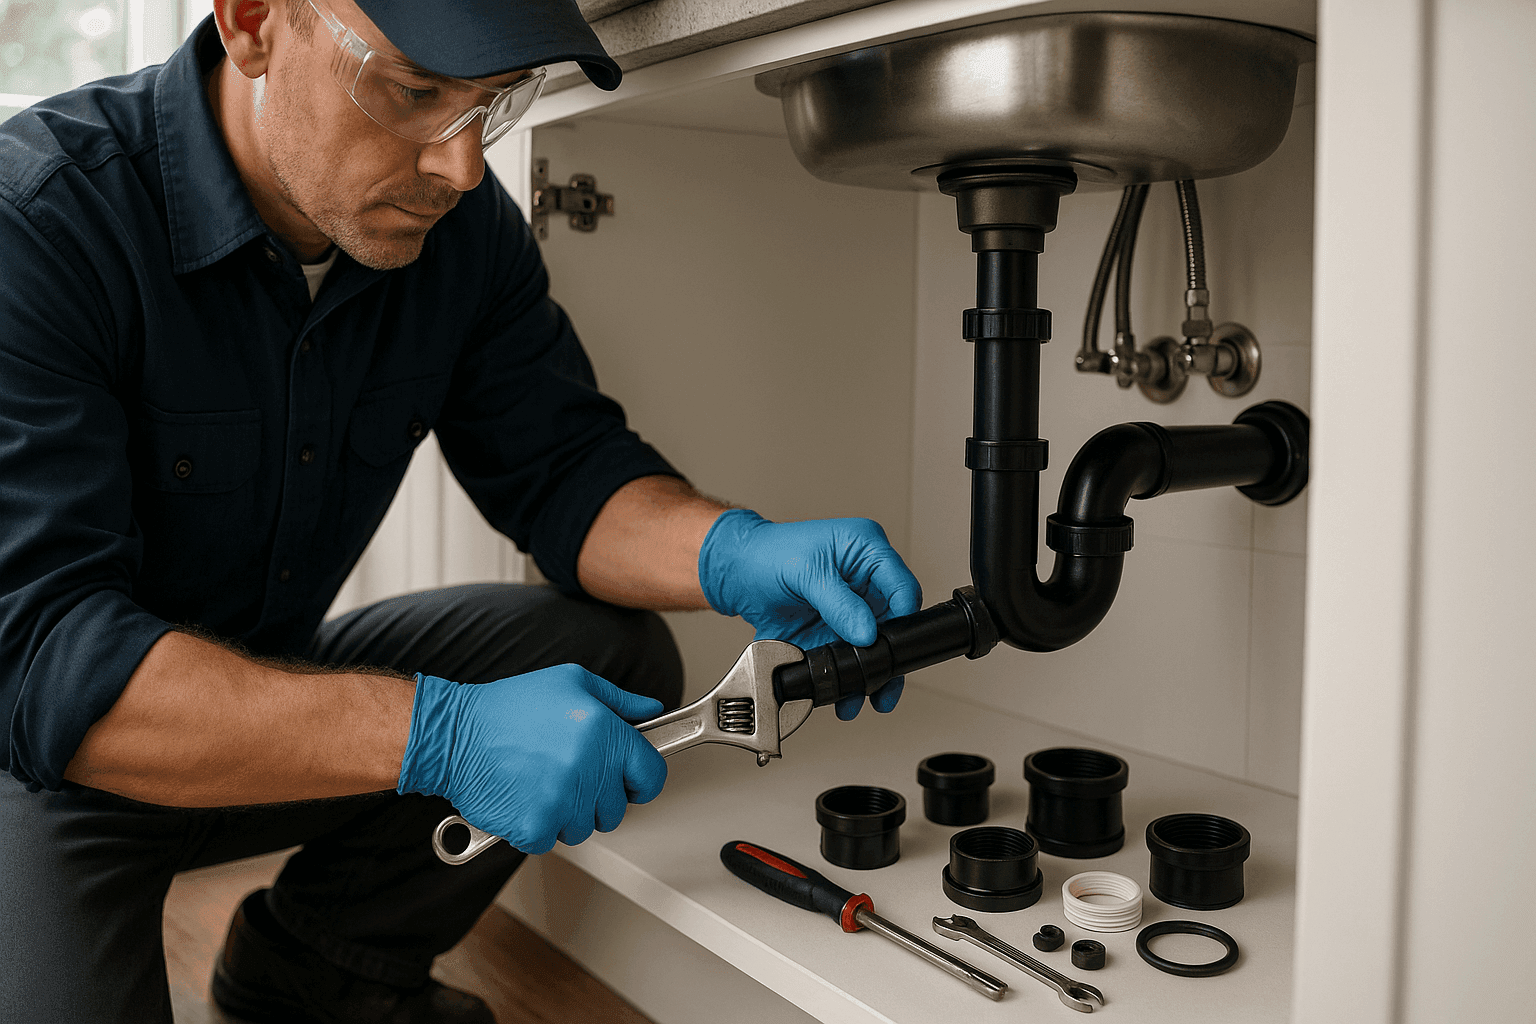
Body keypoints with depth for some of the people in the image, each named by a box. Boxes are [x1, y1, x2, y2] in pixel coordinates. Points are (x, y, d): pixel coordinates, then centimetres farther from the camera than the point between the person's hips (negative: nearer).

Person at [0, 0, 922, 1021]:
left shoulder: (458, 221, -9)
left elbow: (563, 463, -5)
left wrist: (734, 553, -28)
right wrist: (435, 734, -42)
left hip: (274, 682, 5)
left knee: (617, 649, -9)